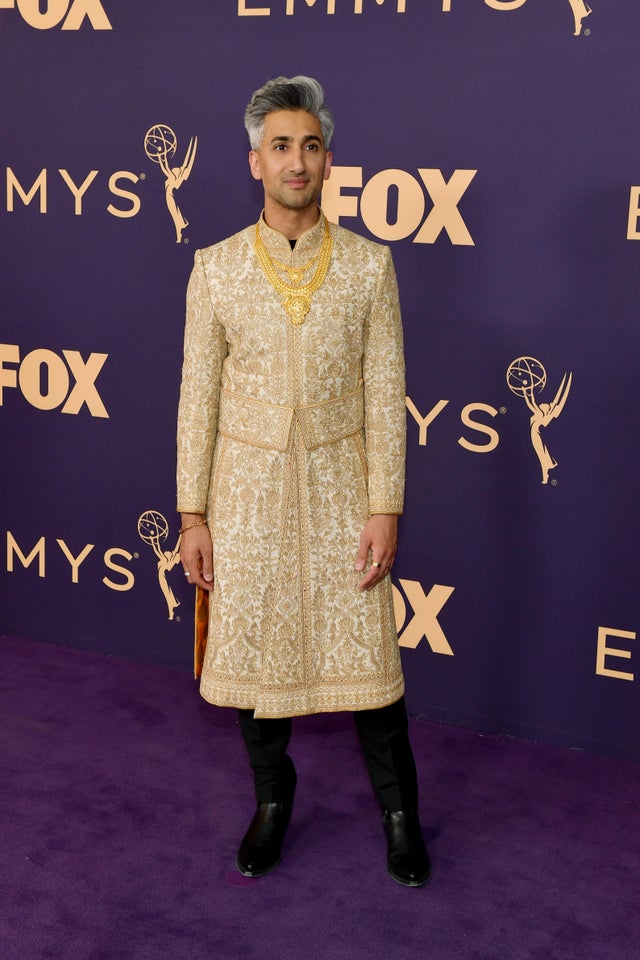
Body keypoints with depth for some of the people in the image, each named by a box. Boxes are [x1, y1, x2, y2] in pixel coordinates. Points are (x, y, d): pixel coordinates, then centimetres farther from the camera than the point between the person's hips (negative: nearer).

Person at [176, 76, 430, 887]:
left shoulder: (368, 266, -2)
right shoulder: (215, 270, -1)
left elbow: (384, 394, -2)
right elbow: (198, 396, 0)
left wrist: (385, 508, -7)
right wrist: (192, 516, -2)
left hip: (339, 484, -1)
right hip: (247, 488, 1)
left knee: (365, 652, 5)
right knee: (253, 651, 11)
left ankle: (398, 811, 25)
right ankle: (272, 800, 33)